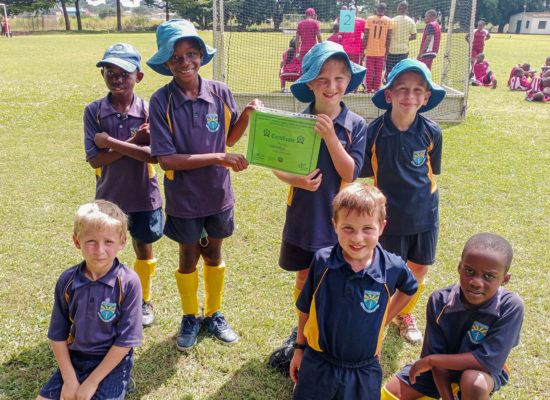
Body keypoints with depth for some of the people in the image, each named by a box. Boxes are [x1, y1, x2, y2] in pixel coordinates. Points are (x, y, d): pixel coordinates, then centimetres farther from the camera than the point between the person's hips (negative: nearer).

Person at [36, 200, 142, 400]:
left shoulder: (128, 282, -19)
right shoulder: (67, 280, -7)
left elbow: (126, 340, -15)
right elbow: (57, 335, 1)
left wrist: (92, 382, -13)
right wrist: (69, 379, -6)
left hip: (112, 362, -4)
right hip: (73, 359, 4)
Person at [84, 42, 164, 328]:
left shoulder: (148, 111, -10)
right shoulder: (94, 111, -8)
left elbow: (155, 155, -21)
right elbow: (95, 159, -15)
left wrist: (112, 142, -23)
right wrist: (134, 142, -22)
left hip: (144, 196, 0)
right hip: (108, 196, 1)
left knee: (144, 250, 16)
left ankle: (144, 301, 38)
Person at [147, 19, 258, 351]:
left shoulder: (220, 92, -8)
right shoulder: (161, 101, -15)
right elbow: (166, 159, -20)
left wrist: (246, 115, -14)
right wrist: (218, 158, -24)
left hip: (218, 193, 2)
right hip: (183, 198, -2)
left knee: (213, 253, 19)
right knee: (189, 258, 15)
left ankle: (214, 314, 41)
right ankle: (190, 318, 40)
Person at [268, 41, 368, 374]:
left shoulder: (356, 126, -7)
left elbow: (349, 174, -13)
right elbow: (278, 166, -1)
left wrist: (330, 136, -23)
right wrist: (297, 180, -21)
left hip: (338, 218, -1)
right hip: (303, 216, 1)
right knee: (304, 278, 17)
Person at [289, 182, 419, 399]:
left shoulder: (393, 268, -15)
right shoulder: (322, 260, -14)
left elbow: (408, 289, 10)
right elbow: (306, 307, 1)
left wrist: (383, 320, 3)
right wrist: (300, 348, 9)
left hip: (364, 373, 0)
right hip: (317, 365, 0)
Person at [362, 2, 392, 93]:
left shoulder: (370, 19, -3)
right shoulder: (388, 21, -1)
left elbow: (366, 36, -6)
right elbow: (389, 38, -2)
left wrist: (363, 49, 3)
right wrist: (386, 52, 5)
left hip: (370, 50, 0)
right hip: (381, 51, 1)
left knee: (369, 71, 7)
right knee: (378, 72, 8)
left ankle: (368, 90, 11)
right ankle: (376, 89, 11)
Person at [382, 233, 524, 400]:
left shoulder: (511, 307, -29)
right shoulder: (439, 300, -21)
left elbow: (489, 360, -30)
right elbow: (437, 352, -15)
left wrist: (431, 360, -25)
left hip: (483, 370, -2)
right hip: (443, 366, 3)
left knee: (473, 382, -38)